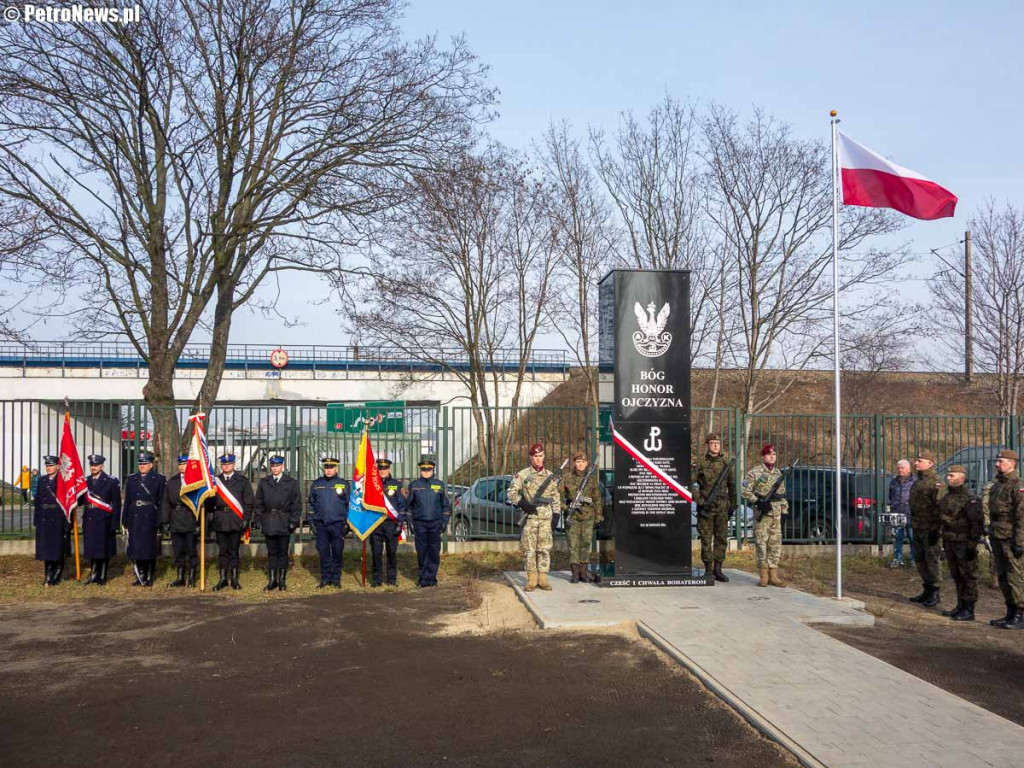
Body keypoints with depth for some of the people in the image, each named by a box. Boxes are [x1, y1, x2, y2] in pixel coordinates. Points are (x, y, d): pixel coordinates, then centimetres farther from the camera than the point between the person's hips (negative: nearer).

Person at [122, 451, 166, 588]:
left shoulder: (159, 479, 1)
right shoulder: (131, 479, 12)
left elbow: (162, 502, -2)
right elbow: (127, 502, 10)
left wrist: (160, 522, -9)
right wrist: (125, 521, 6)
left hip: (150, 520, -3)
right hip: (135, 520, 3)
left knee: (150, 549, 2)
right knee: (136, 549, 5)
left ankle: (149, 578, 12)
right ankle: (140, 577, 17)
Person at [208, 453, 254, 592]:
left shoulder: (242, 480, 4)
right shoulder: (215, 480, 8)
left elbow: (249, 501, 1)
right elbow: (210, 501, 10)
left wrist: (246, 519, -6)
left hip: (236, 520, -1)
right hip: (220, 521, 2)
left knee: (234, 550, 4)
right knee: (222, 550, 5)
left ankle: (234, 579, 12)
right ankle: (223, 579, 13)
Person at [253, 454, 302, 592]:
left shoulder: (291, 483, 3)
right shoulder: (263, 482, 9)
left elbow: (296, 504, 1)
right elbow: (259, 503, 10)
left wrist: (294, 521, -6)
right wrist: (258, 520, 2)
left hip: (284, 522, -2)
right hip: (268, 522, 2)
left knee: (283, 553, 4)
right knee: (271, 553, 7)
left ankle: (282, 581, 12)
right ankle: (272, 580, 14)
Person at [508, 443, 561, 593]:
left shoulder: (551, 476, 10)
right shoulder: (522, 474, 1)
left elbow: (556, 496, 15)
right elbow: (511, 492, 0)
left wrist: (556, 514, 8)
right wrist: (522, 504, -13)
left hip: (546, 518, 2)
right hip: (529, 517, -2)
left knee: (544, 548, 3)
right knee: (529, 548, 0)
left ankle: (542, 578, 10)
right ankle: (532, 579, 8)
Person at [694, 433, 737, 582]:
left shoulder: (725, 463, 7)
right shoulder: (701, 463, -5)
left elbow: (732, 485, 15)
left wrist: (732, 505, 13)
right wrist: (699, 501, -12)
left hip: (722, 507, 4)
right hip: (706, 507, -4)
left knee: (722, 538, 6)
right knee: (706, 539, 1)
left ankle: (718, 569, 15)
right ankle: (708, 570, 8)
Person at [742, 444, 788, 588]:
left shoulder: (778, 473, 14)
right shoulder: (755, 472, -3)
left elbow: (782, 494, 18)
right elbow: (745, 491, -7)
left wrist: (785, 511, 12)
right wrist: (758, 502, -17)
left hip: (776, 514, 5)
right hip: (762, 514, -5)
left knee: (776, 544, 5)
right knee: (761, 543, -3)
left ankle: (773, 575, 11)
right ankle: (763, 575, 4)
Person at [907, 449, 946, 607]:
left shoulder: (936, 483, -13)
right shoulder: (917, 482, 16)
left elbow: (940, 507, -18)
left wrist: (936, 530, -21)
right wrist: (912, 526, 20)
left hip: (930, 530, -9)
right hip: (917, 529, 9)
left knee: (931, 561, -3)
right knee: (920, 560, 13)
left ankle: (934, 593, 5)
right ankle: (927, 591, 22)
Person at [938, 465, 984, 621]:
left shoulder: (970, 499, -14)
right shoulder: (946, 497, 12)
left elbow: (977, 523, -17)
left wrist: (972, 545, -20)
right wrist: (944, 540, 19)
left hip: (964, 544, -8)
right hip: (950, 544, 8)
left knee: (968, 577, 0)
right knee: (956, 577, 15)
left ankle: (969, 610, 5)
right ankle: (960, 606, 24)